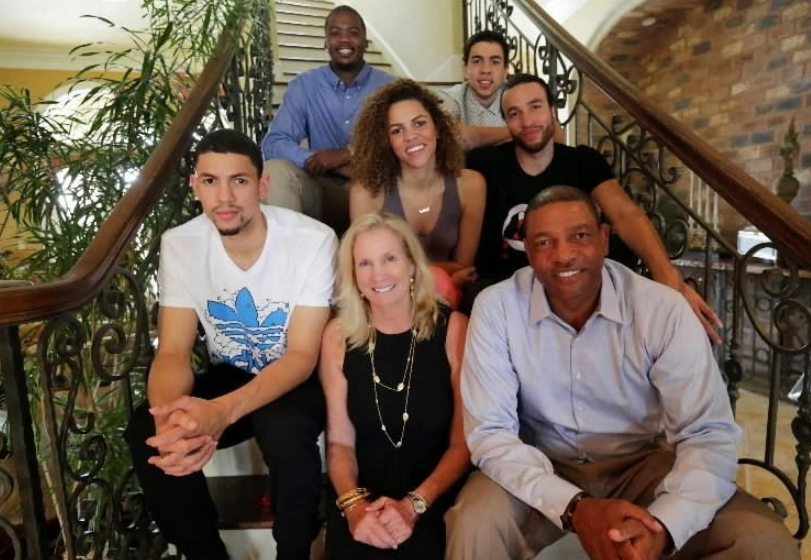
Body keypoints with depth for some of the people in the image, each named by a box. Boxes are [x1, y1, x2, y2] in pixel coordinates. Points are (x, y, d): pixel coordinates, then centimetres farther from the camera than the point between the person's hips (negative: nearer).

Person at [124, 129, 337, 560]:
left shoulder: (314, 240, -22)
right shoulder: (179, 244, -10)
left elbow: (302, 356, -22)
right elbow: (173, 353, -12)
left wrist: (222, 412, -40)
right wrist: (169, 413, -36)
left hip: (299, 378, -3)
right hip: (230, 375, 4)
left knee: (285, 431, -35)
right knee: (147, 434, -22)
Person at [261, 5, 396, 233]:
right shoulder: (303, 85, 3)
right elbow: (273, 143, -6)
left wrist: (349, 154, -21)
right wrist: (319, 160, -22)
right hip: (321, 187, 1)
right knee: (274, 171, -26)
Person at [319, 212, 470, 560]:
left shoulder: (453, 329, -8)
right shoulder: (338, 336, -2)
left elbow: (464, 443, -7)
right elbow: (339, 442, 0)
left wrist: (414, 505, -16)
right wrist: (353, 504, -15)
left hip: (435, 497, -1)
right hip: (365, 495, 2)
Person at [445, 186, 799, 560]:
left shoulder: (664, 309, -16)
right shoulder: (496, 308, -18)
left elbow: (708, 435, -16)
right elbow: (490, 432, -18)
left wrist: (662, 525, -34)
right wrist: (575, 508, -31)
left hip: (644, 464, 2)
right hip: (543, 467, -1)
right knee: (473, 527, -28)